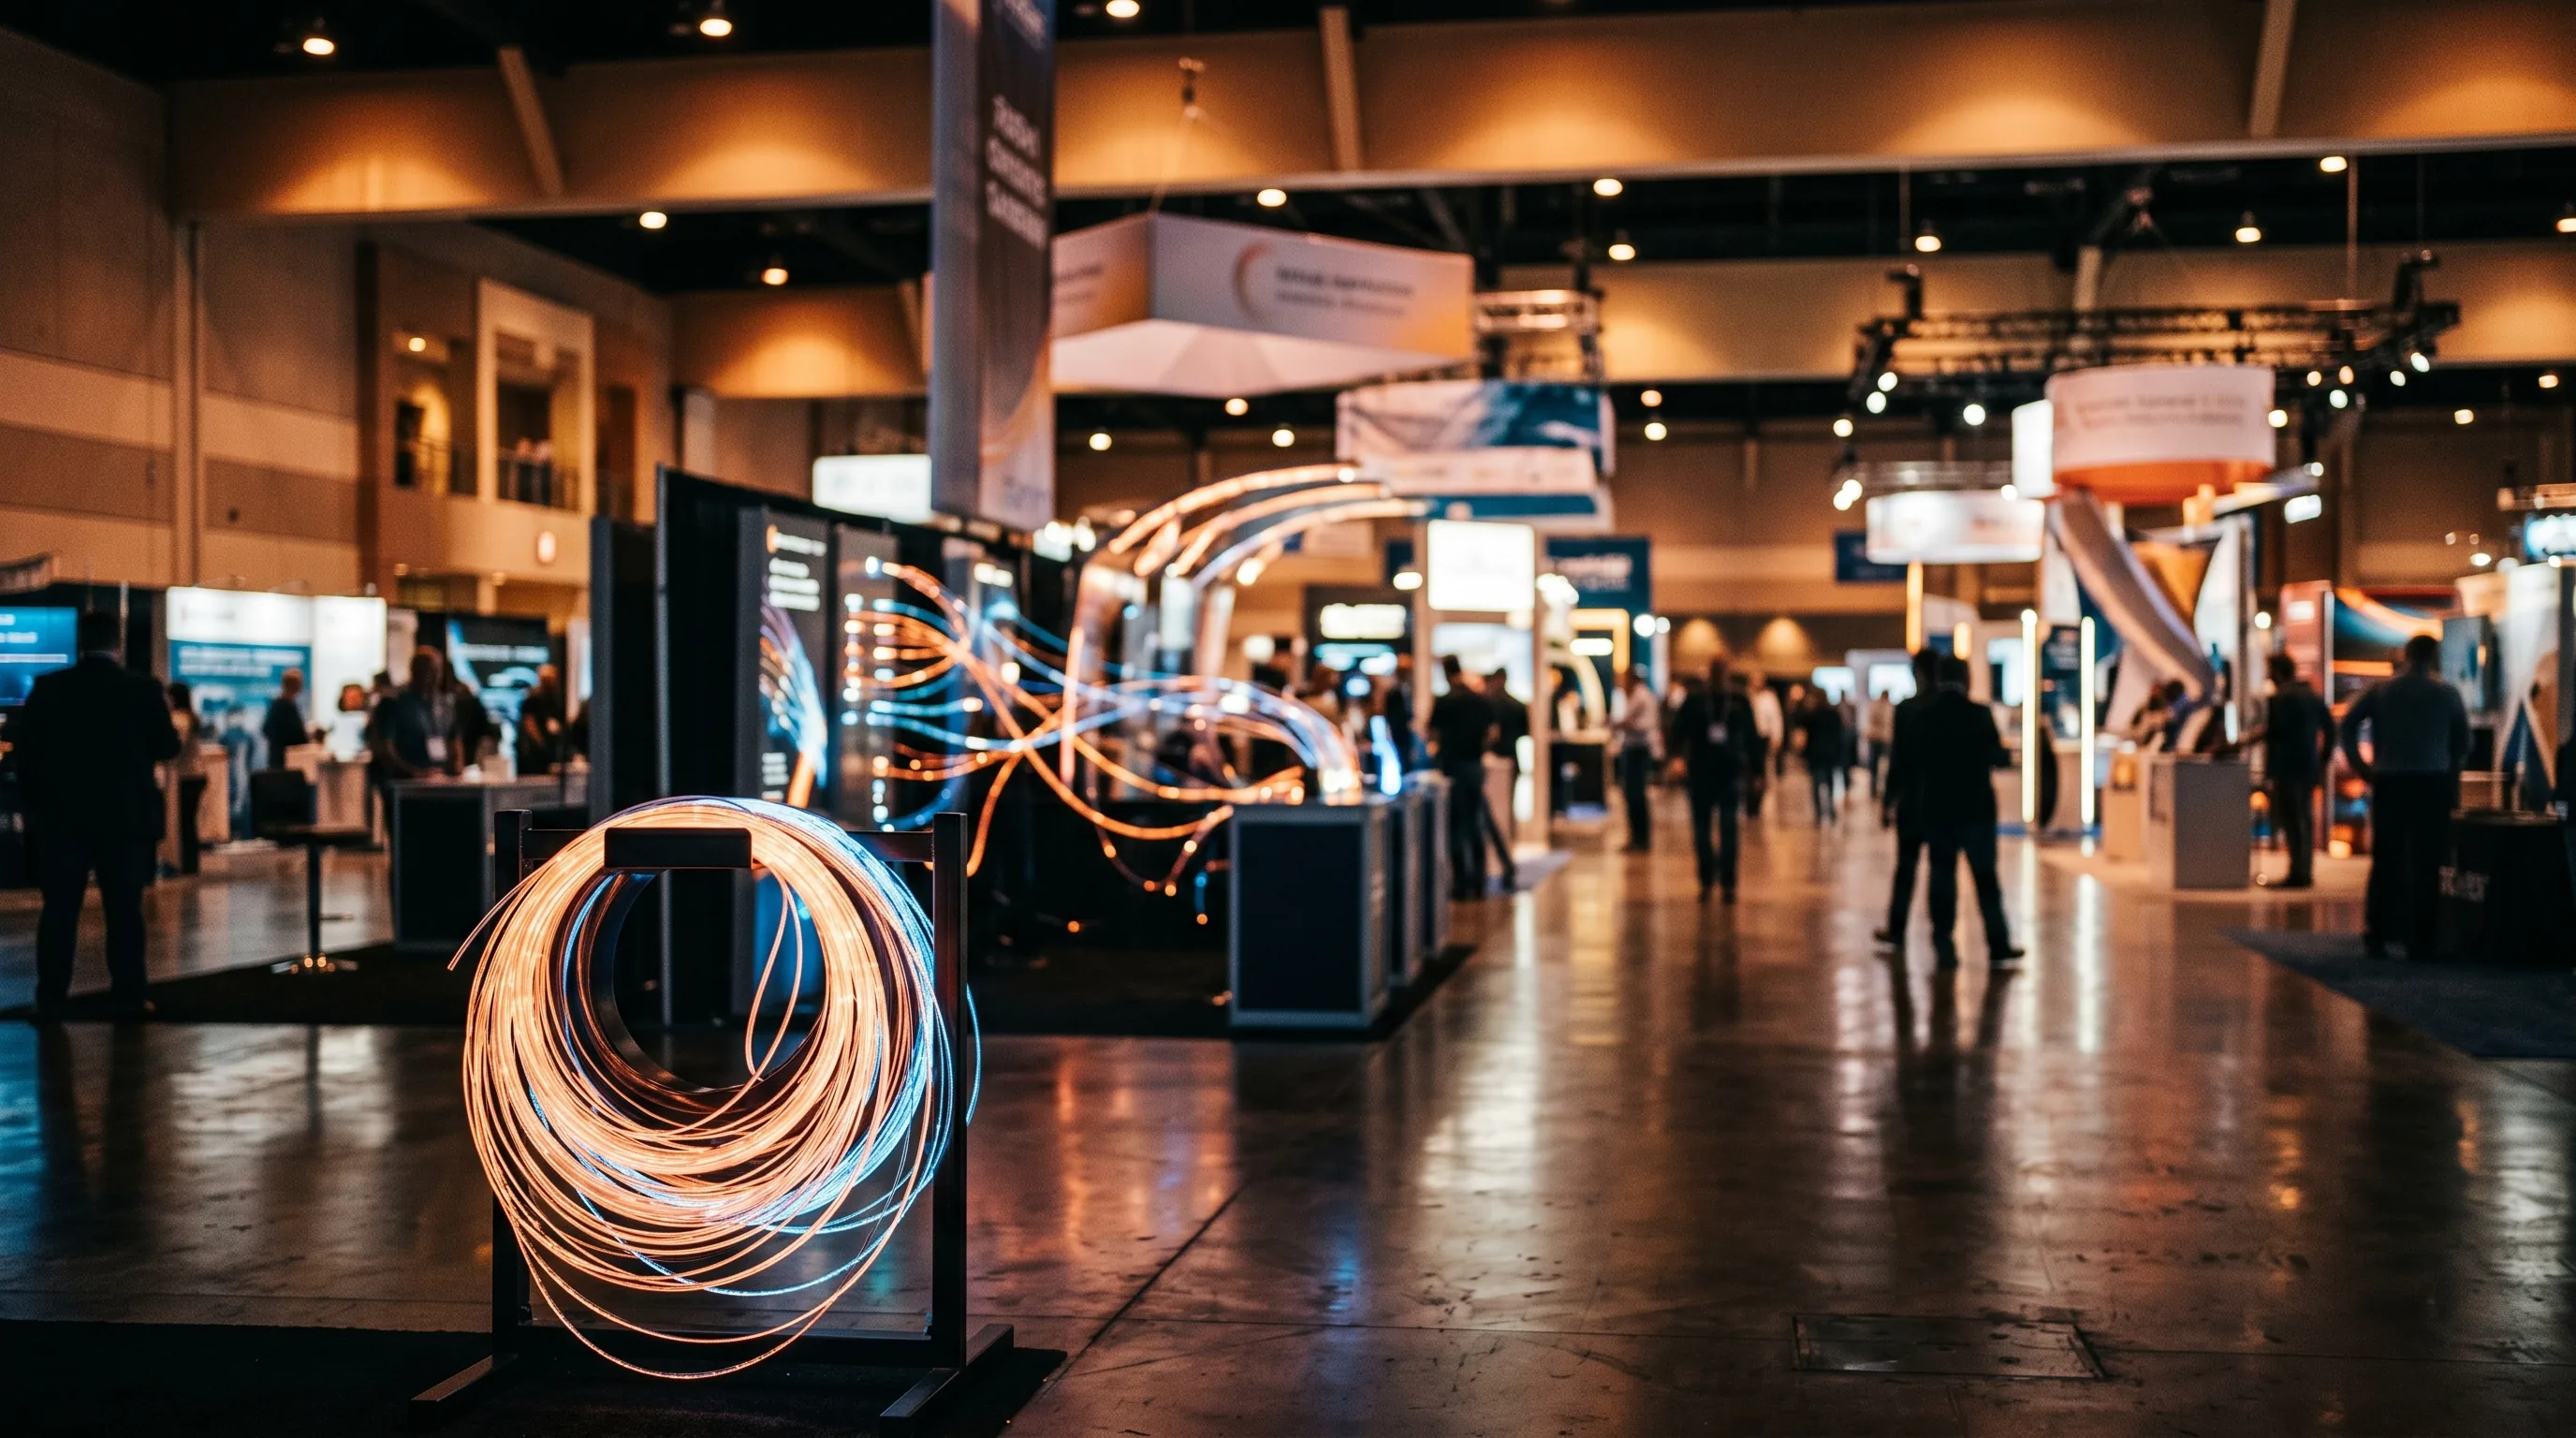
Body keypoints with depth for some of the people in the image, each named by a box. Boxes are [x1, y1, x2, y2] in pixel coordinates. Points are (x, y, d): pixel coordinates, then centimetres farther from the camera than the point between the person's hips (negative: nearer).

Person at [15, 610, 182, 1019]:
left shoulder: (47, 689, -2)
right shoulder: (144, 689, -7)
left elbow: (26, 750, 0)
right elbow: (167, 748, -2)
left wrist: (34, 804, 10)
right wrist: (163, 713, 16)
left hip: (61, 817, 1)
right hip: (126, 817, -1)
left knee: (60, 909, 6)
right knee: (124, 910, 3)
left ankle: (50, 998, 5)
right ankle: (128, 997, 3)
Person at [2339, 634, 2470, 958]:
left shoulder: (2380, 690, 3)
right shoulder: (2447, 694, 2)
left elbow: (2348, 723, -5)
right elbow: (2462, 742, 7)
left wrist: (2359, 765, 0)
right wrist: (2452, 774, 19)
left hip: (2389, 783, 2)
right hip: (2432, 784, -1)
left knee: (2385, 861, 10)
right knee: (2426, 865, 1)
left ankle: (2377, 937, 9)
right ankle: (2421, 943, -1)